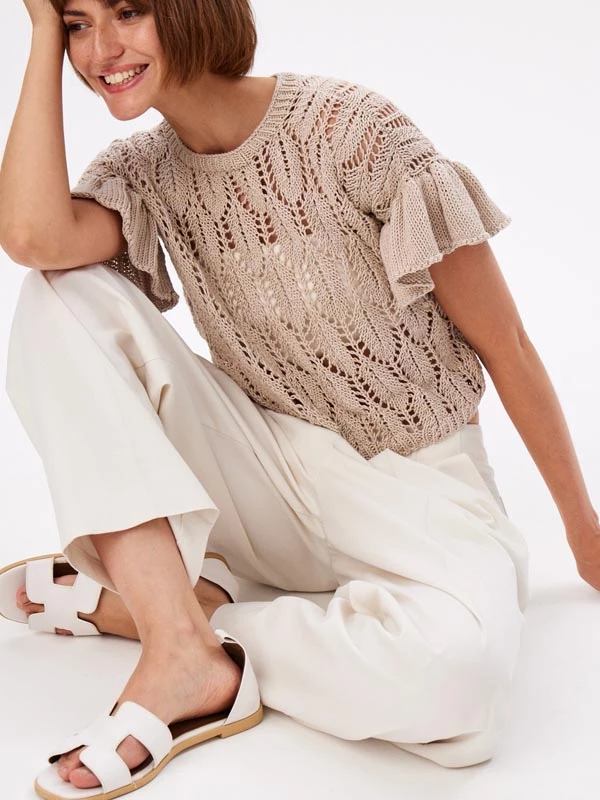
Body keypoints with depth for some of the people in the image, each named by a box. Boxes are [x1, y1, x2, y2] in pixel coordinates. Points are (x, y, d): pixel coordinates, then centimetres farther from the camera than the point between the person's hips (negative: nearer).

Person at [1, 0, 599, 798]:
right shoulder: (145, 171, 1)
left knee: (458, 657, -37)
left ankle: (127, 601, -16)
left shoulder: (349, 130, -15)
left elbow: (506, 348, -9)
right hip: (270, 471, 4)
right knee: (65, 294, -15)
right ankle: (182, 642, -24)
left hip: (409, 480, -3)